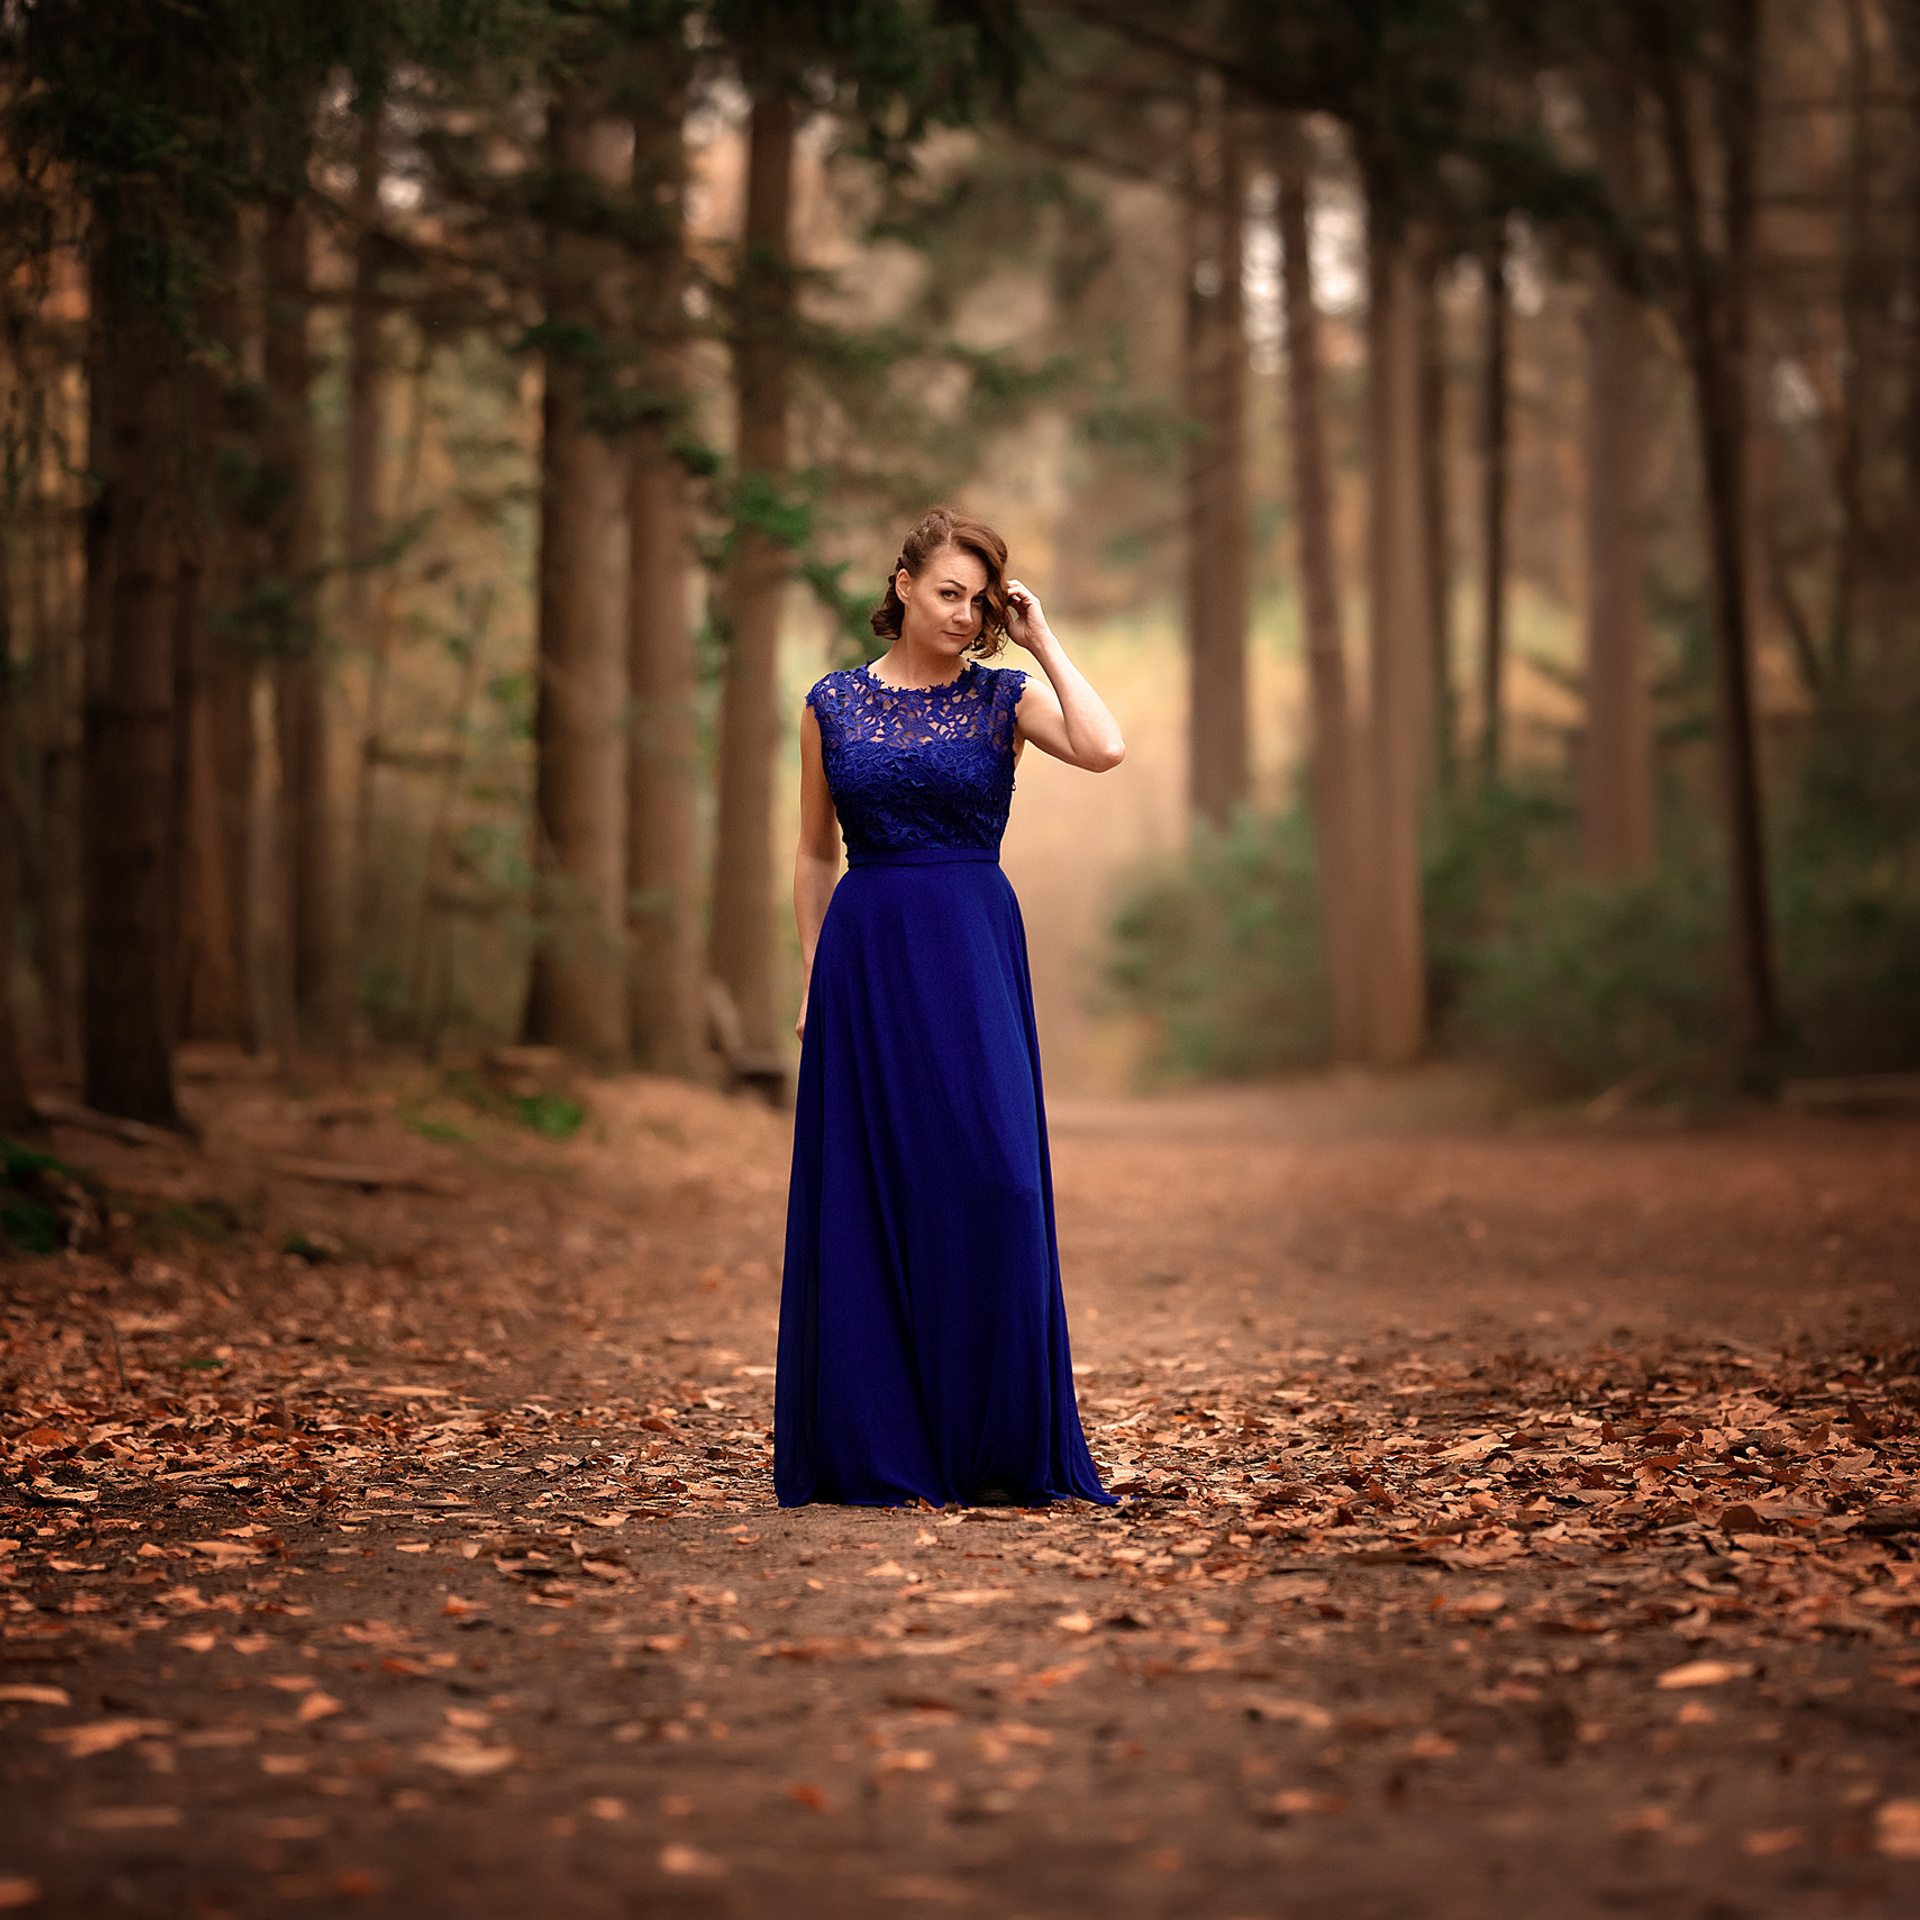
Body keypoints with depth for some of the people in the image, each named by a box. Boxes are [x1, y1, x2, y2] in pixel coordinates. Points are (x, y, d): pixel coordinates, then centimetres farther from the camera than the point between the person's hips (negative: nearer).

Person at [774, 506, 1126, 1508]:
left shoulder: (1004, 697, 3)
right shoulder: (833, 703, 7)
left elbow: (1105, 749, -17)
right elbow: (814, 851, 13)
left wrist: (1042, 640, -8)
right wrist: (813, 974, 7)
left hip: (975, 947, -1)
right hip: (864, 951, 1)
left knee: (991, 1179, -8)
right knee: (867, 1192, 2)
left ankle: (998, 1444, 3)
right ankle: (876, 1443, 12)